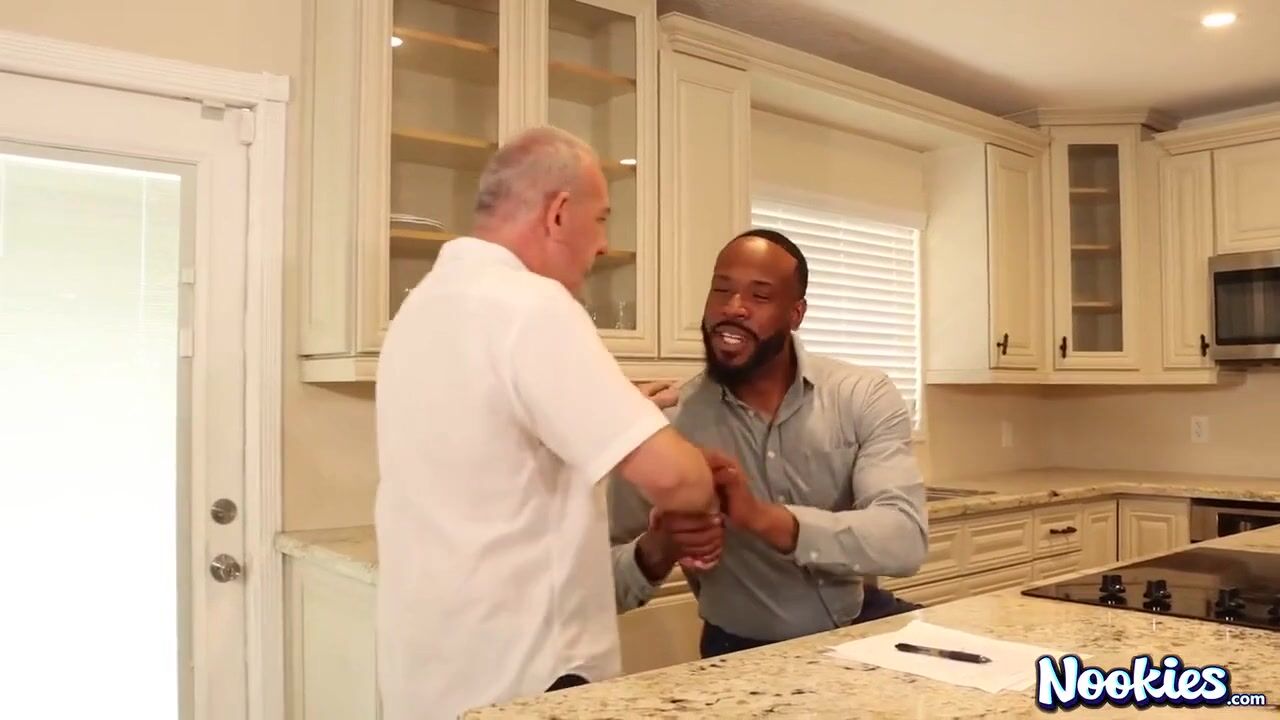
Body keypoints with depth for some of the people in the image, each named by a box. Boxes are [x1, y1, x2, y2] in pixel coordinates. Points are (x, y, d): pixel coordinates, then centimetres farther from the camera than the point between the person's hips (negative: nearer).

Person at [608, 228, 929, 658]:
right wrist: (658, 551, -29)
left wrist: (763, 518, -34)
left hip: (864, 626, 1)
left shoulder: (864, 397, -7)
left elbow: (906, 539, -21)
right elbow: (605, 581, -6)